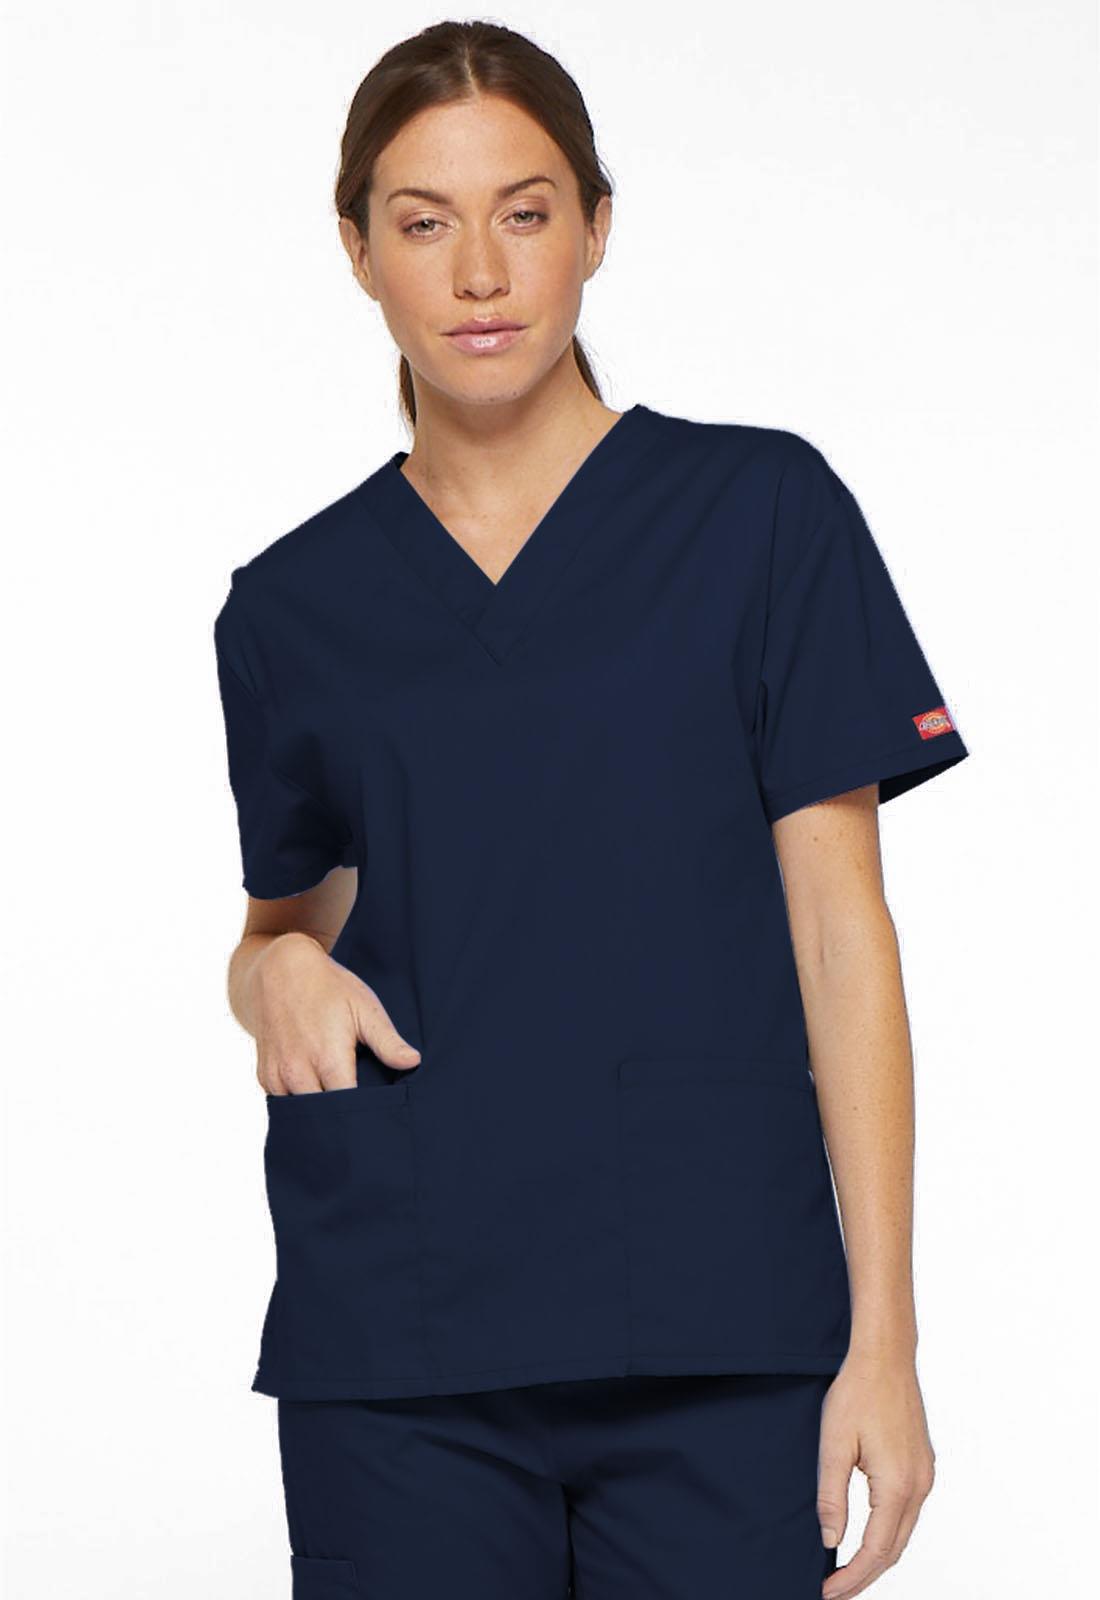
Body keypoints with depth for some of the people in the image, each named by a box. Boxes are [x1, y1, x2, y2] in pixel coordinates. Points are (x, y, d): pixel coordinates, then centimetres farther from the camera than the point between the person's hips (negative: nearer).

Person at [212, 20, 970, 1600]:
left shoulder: (761, 509, 2)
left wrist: (884, 1337, -6)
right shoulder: (291, 607, 9)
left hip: (719, 1346, -2)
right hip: (393, 1360, 2)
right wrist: (280, 971, -4)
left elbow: (840, 932, -1)